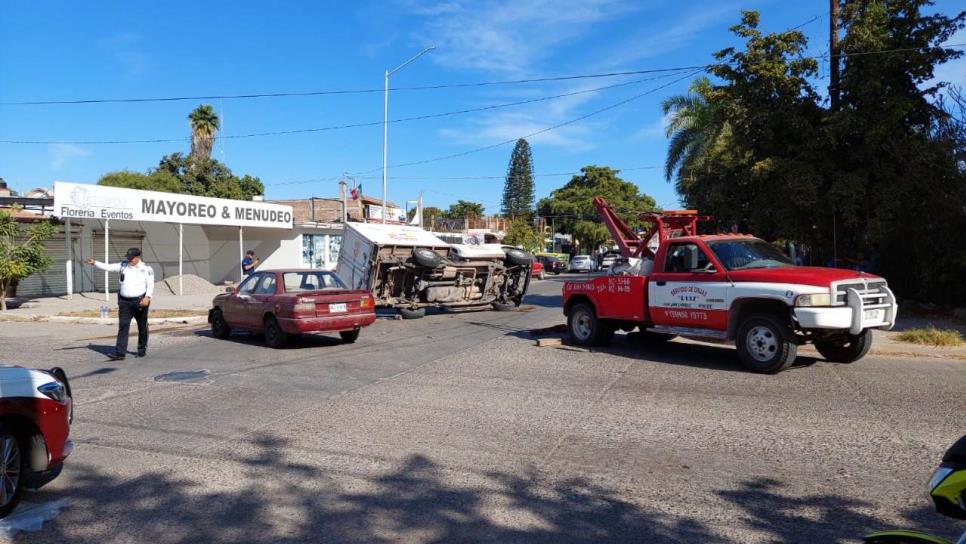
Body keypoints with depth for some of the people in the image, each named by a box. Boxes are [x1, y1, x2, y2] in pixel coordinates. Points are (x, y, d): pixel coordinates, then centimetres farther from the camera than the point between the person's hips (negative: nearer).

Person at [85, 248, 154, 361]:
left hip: (140, 301, -3)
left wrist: (147, 297, -22)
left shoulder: (146, 269, -2)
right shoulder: (123, 266, 10)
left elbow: (151, 284, -9)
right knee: (123, 327, -4)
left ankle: (142, 349, 26)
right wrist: (94, 263, -10)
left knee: (142, 327, 9)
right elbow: (108, 267, 6)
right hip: (124, 302, 3)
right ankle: (120, 353, -7)